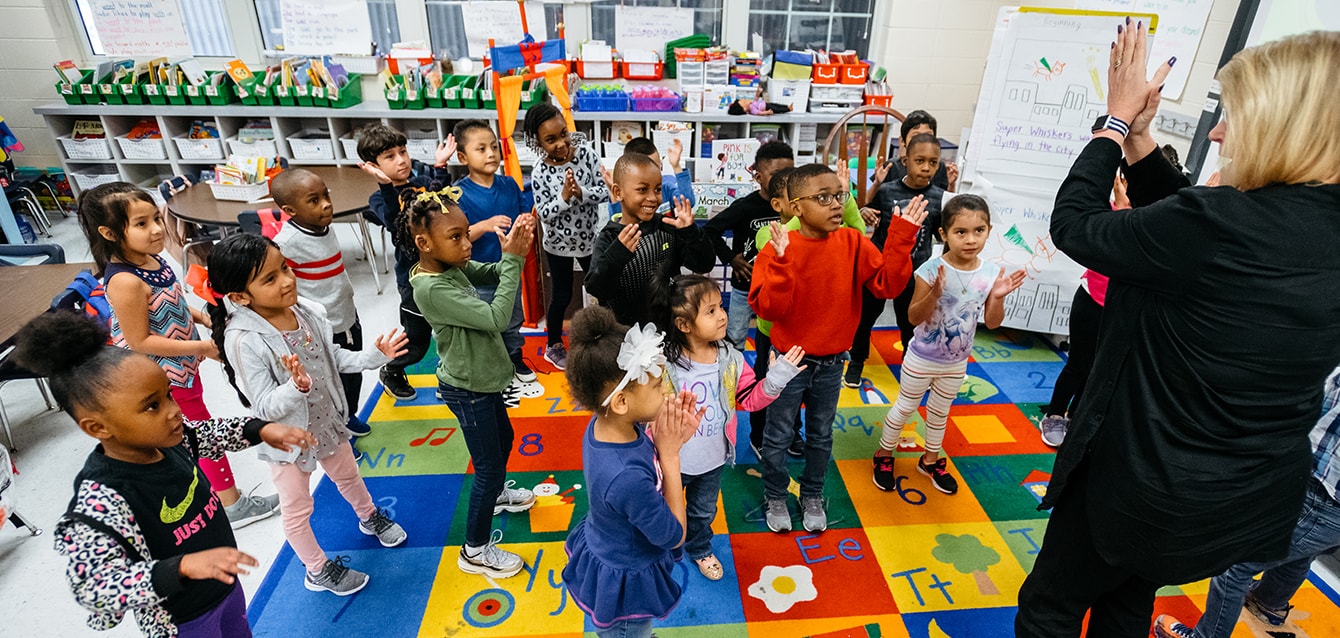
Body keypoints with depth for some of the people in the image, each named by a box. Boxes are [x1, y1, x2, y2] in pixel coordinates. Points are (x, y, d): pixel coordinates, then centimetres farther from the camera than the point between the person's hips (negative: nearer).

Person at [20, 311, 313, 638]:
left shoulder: (169, 439, -14)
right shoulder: (98, 504, -34)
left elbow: (211, 434, 6)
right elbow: (95, 591, -38)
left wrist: (262, 429, -9)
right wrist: (184, 565, -50)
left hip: (225, 583, 6)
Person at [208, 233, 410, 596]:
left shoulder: (308, 312, -12)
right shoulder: (243, 341, -30)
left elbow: (334, 358, 3)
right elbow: (265, 407, -26)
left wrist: (375, 356, -8)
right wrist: (296, 386, -44)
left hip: (328, 422, 6)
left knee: (347, 475, 30)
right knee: (297, 508, 16)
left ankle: (370, 518, 58)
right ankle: (318, 571, 39)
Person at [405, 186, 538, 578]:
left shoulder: (451, 266, -6)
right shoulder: (432, 289, -31)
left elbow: (492, 274, -1)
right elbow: (496, 318, -34)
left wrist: (515, 250, -22)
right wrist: (513, 259, -32)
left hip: (482, 378, 9)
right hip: (466, 389, -9)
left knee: (503, 439, 29)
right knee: (488, 465, 5)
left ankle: (496, 495, 57)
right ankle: (475, 551, 23)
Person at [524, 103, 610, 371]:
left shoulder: (586, 152, -13)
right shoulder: (540, 172, -17)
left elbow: (605, 191, -14)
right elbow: (544, 214, -17)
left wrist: (581, 192, -31)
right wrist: (564, 196, -31)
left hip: (589, 238, 3)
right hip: (558, 244, -2)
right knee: (562, 297, 11)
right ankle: (553, 346, 33)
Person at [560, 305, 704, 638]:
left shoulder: (605, 424, -19)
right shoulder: (627, 478, -43)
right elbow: (674, 536, -26)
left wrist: (672, 440, -21)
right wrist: (670, 454, -28)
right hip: (625, 584, -7)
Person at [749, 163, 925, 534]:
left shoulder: (853, 243, -7)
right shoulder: (779, 248, -18)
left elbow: (888, 284, -12)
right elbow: (767, 308, -25)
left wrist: (902, 237, -20)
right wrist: (782, 261, -37)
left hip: (832, 363, 4)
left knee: (821, 436, 21)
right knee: (778, 436, 14)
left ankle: (813, 496, 44)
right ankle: (775, 497, 39)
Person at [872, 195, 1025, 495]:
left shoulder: (991, 273, -11)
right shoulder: (932, 269, -24)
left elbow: (992, 322, -4)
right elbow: (914, 317, -22)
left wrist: (998, 297, -22)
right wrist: (934, 294, -38)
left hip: (957, 362, 4)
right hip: (922, 359, -4)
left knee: (940, 412, 24)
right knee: (904, 408, 13)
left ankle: (931, 460, 45)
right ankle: (884, 456, 34)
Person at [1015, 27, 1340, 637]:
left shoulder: (1222, 224, -30)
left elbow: (1073, 225, -18)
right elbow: (1179, 222, 5)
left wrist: (1116, 120, -7)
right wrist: (1138, 133, 2)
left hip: (1144, 485, -8)